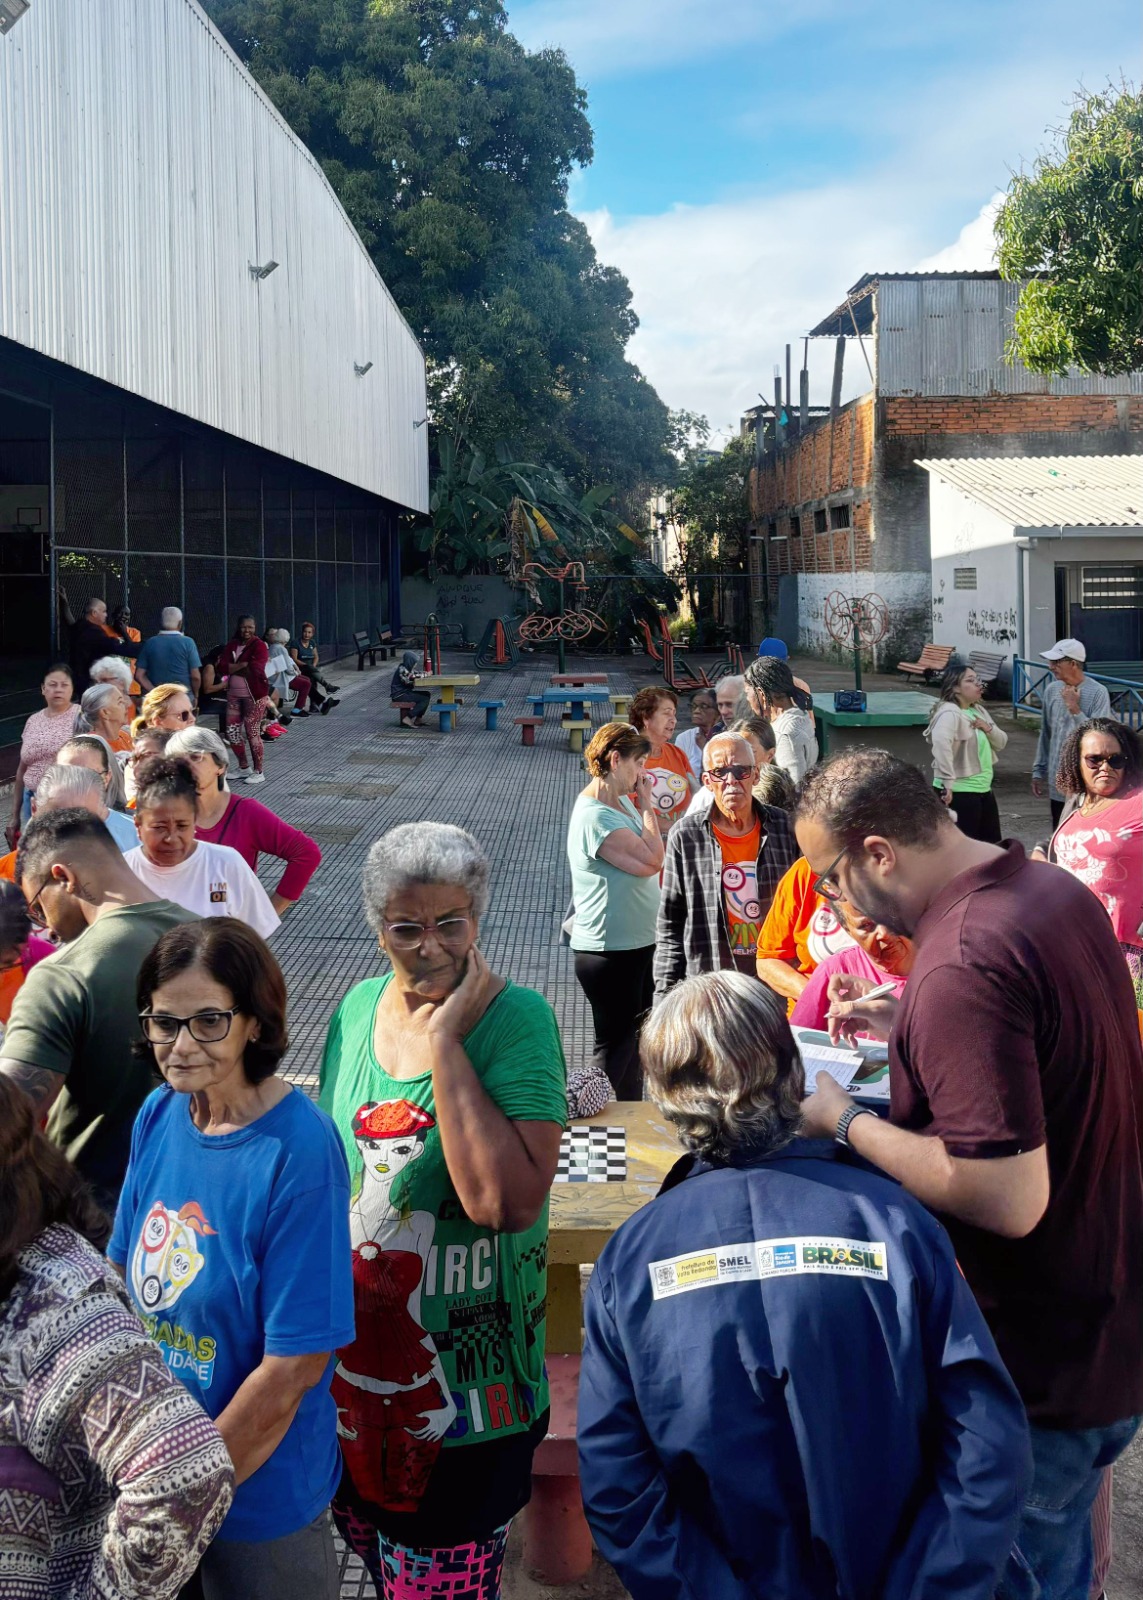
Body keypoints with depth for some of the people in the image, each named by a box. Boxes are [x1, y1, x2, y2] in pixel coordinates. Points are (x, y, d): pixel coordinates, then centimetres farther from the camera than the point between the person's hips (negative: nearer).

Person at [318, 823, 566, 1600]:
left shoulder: (516, 1018, -19)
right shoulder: (359, 1008, -2)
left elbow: (508, 1201, -31)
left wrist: (444, 1044, -28)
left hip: (466, 1370, -5)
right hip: (358, 1353, 5)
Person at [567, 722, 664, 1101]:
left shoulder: (622, 801, 7)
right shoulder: (593, 816, -22)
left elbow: (651, 857, 11)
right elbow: (651, 860, -25)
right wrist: (646, 803, -16)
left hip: (637, 944, 10)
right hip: (609, 952, -10)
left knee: (634, 1039, 21)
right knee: (615, 1045, 2)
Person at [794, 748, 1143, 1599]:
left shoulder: (961, 967, -31)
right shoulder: (1060, 891, -1)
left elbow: (1008, 1197, -32)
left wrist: (845, 1123, -20)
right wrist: (905, 1021, 8)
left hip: (1038, 1366, -9)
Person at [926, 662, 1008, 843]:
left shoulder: (978, 710, 13)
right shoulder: (949, 713, -18)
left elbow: (1001, 743, 18)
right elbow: (941, 744, -36)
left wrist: (988, 728, -4)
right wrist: (948, 782, -39)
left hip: (984, 789, 10)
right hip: (960, 792, -10)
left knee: (993, 845, 18)